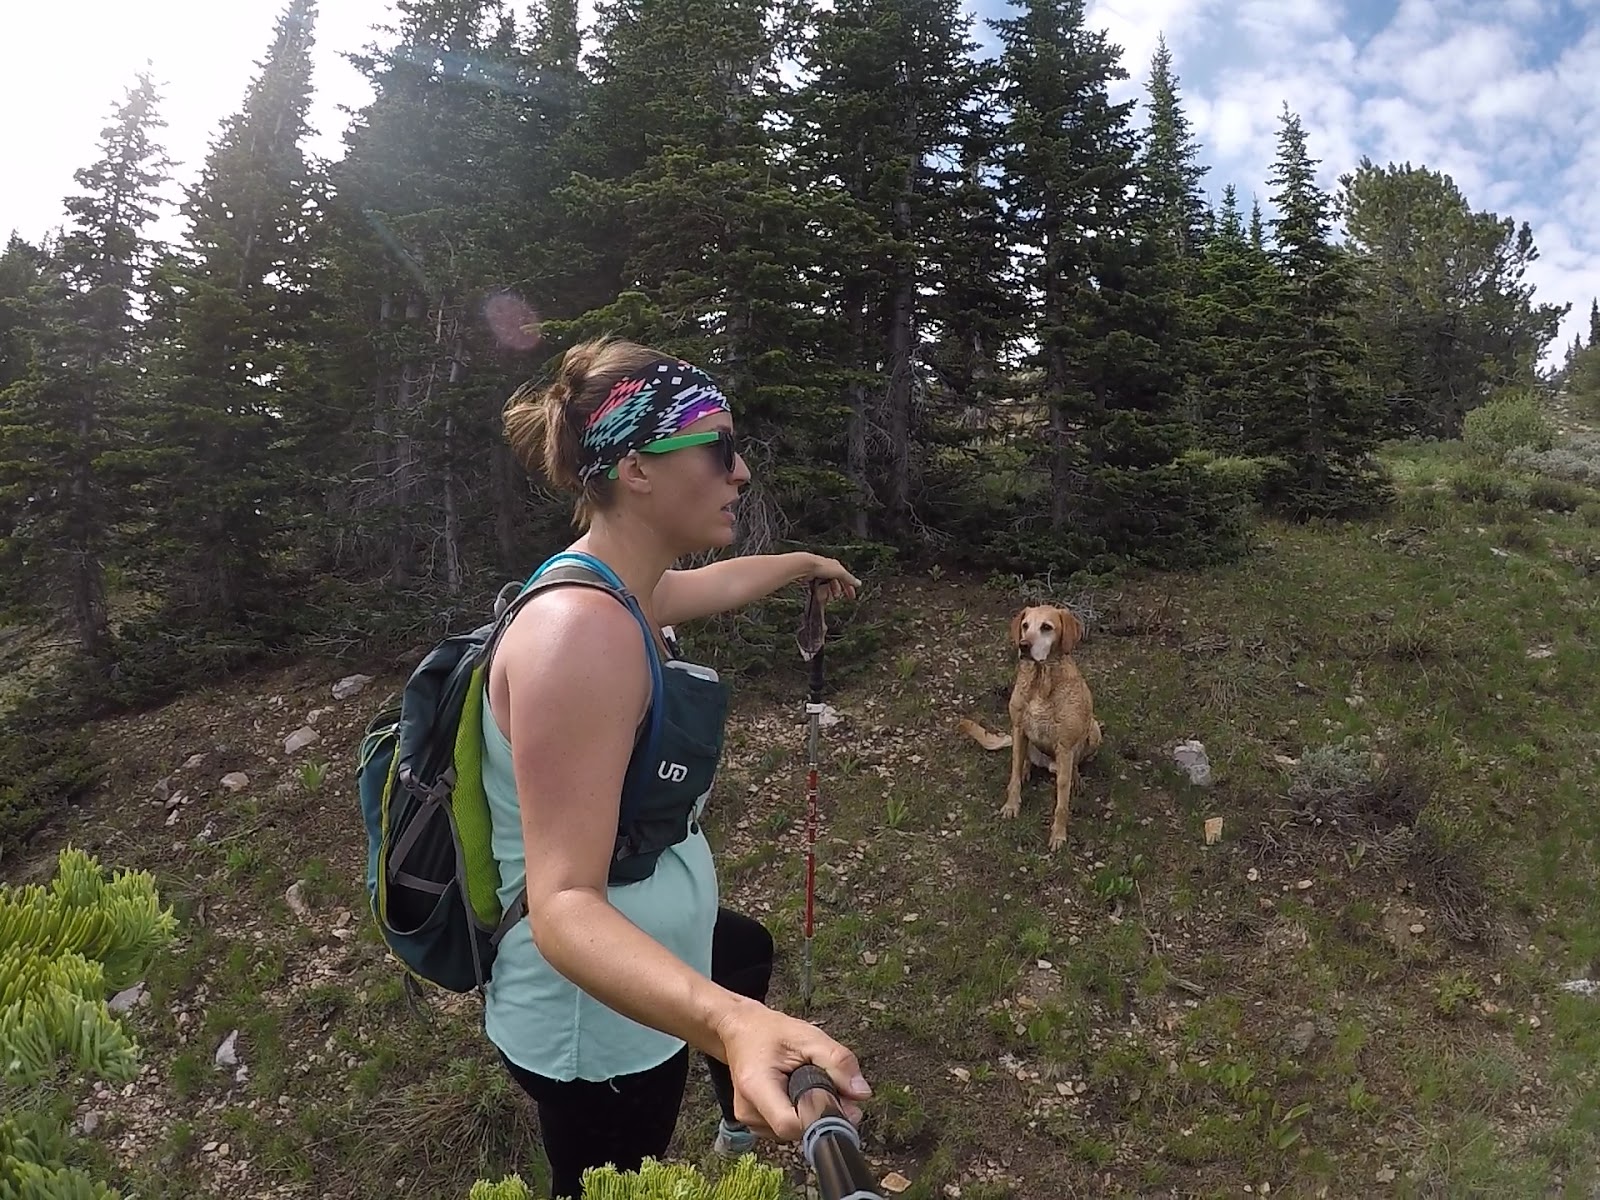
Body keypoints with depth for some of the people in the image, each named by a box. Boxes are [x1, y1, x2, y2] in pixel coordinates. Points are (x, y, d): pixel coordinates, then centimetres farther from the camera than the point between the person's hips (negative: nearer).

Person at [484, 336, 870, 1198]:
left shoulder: (621, 596, -3)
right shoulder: (583, 631, -34)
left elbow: (719, 583, 21)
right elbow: (564, 902, -39)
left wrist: (805, 564, 39)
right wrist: (728, 1023, -54)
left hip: (646, 942, 11)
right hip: (597, 1019, -10)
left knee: (750, 951, 36)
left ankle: (743, 1129, 69)